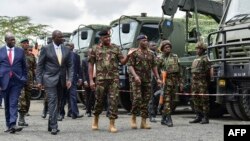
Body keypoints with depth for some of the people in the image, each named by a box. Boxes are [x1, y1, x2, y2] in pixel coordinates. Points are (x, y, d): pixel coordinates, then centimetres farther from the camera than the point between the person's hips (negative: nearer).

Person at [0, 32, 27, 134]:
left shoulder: (20, 51, 8)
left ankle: (12, 125, -16)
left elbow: (24, 66, 12)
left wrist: (24, 78, 4)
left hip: (17, 81, 0)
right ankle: (8, 125, 17)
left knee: (13, 103, -10)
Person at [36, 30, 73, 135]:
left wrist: (69, 79, -6)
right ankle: (54, 126, -12)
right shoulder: (46, 49, -4)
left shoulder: (66, 50, 7)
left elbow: (70, 66, 7)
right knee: (53, 102, -12)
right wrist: (39, 81, -7)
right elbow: (40, 65, -2)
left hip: (61, 80, 5)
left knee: (57, 103, 9)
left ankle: (51, 125, 19)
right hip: (50, 79, -4)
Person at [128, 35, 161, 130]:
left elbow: (154, 66, 19)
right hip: (136, 80, -5)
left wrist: (157, 78, 12)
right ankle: (133, 118, 4)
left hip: (147, 80, 5)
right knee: (137, 99, -14)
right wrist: (135, 75, -21)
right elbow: (130, 66, -6)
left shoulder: (150, 54, 15)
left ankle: (143, 122, 8)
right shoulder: (134, 53, 0)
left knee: (146, 100, 3)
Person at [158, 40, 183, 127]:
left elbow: (179, 71, 16)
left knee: (170, 100, 9)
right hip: (166, 81, -5)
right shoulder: (160, 58, 0)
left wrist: (180, 82, 12)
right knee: (167, 100, -12)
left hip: (174, 81, 6)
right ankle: (169, 119, -15)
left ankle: (163, 119, 18)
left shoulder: (175, 57, 15)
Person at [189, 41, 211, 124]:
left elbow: (208, 70, -13)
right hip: (195, 81, 9)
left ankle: (205, 118, -4)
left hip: (202, 82, -9)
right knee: (195, 99, 9)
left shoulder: (205, 58, -6)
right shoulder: (196, 59, 21)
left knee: (204, 99, -7)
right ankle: (198, 117, 16)